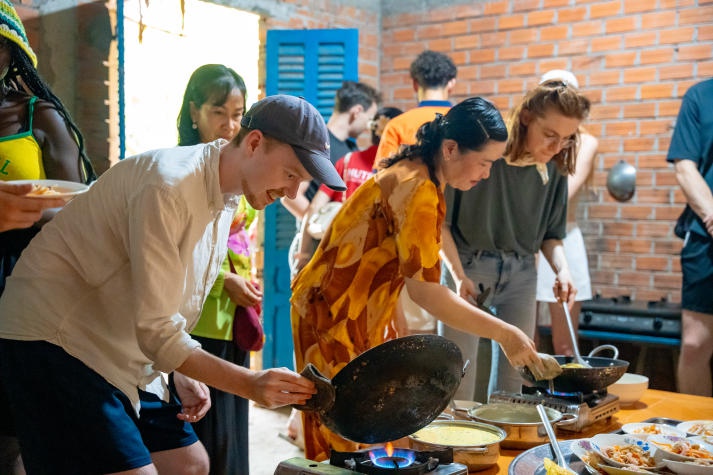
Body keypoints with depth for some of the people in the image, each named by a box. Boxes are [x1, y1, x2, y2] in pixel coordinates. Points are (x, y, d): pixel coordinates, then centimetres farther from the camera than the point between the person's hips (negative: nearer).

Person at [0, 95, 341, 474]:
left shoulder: (226, 197, 6)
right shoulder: (169, 186, -24)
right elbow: (156, 330, -25)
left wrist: (182, 374, 3)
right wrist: (250, 384, -27)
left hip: (121, 353, 9)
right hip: (54, 339, -9)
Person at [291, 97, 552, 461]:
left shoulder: (411, 173, 7)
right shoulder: (418, 190, -23)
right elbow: (425, 291, -28)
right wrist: (505, 334, -24)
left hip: (365, 316, 10)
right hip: (334, 316, -10)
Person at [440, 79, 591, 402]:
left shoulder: (554, 170, -1)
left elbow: (551, 234, 10)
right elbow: (440, 220, -10)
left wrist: (562, 270, -9)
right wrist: (458, 276, -14)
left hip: (520, 275, 5)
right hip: (468, 267, -4)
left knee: (512, 380, 9)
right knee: (458, 385, -1)